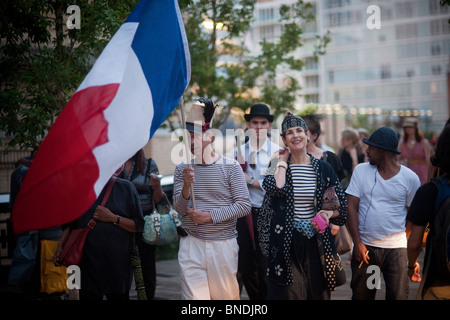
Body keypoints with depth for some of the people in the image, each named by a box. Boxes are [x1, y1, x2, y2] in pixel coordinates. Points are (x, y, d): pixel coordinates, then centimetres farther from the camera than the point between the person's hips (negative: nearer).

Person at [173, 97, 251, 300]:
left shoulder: (230, 167, -2)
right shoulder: (182, 169, 6)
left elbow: (244, 205, -7)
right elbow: (179, 209, 2)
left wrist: (210, 216, -13)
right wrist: (186, 186, -17)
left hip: (223, 243, -1)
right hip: (191, 244, 2)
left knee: (226, 295, 7)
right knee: (193, 296, -2)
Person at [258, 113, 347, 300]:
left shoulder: (323, 168, 6)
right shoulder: (278, 166, 3)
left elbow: (342, 206, 10)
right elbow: (276, 188, -21)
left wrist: (328, 213, -10)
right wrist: (282, 162, -7)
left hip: (316, 242, 2)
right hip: (286, 244, -1)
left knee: (318, 293, 7)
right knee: (289, 293, -1)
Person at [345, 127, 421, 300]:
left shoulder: (410, 178, -2)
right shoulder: (361, 170, 2)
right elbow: (351, 207, -1)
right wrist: (357, 243, -8)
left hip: (396, 248, -1)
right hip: (364, 246, 1)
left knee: (398, 295, -1)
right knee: (361, 295, 10)